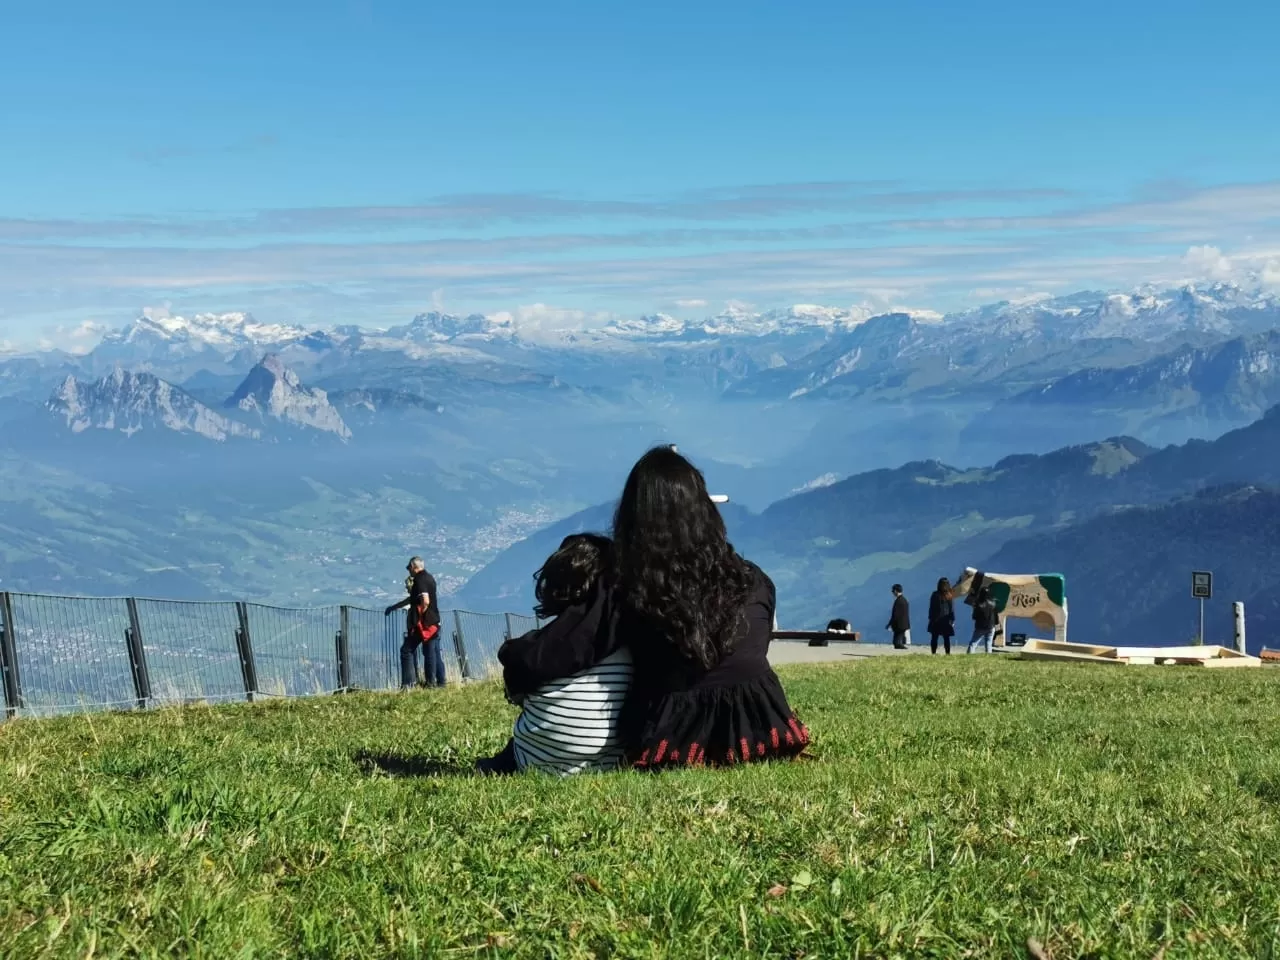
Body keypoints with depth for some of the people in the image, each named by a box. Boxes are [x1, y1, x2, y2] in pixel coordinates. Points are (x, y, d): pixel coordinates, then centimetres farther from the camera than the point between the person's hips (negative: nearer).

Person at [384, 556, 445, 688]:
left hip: (423, 623, -9)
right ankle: (440, 681, 12)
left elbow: (425, 601, -25)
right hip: (434, 622, 9)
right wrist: (394, 607, 31)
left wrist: (420, 617, -13)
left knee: (407, 650, -2)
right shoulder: (429, 578, 16)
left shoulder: (419, 579, -12)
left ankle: (409, 683, -6)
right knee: (433, 652, 12)